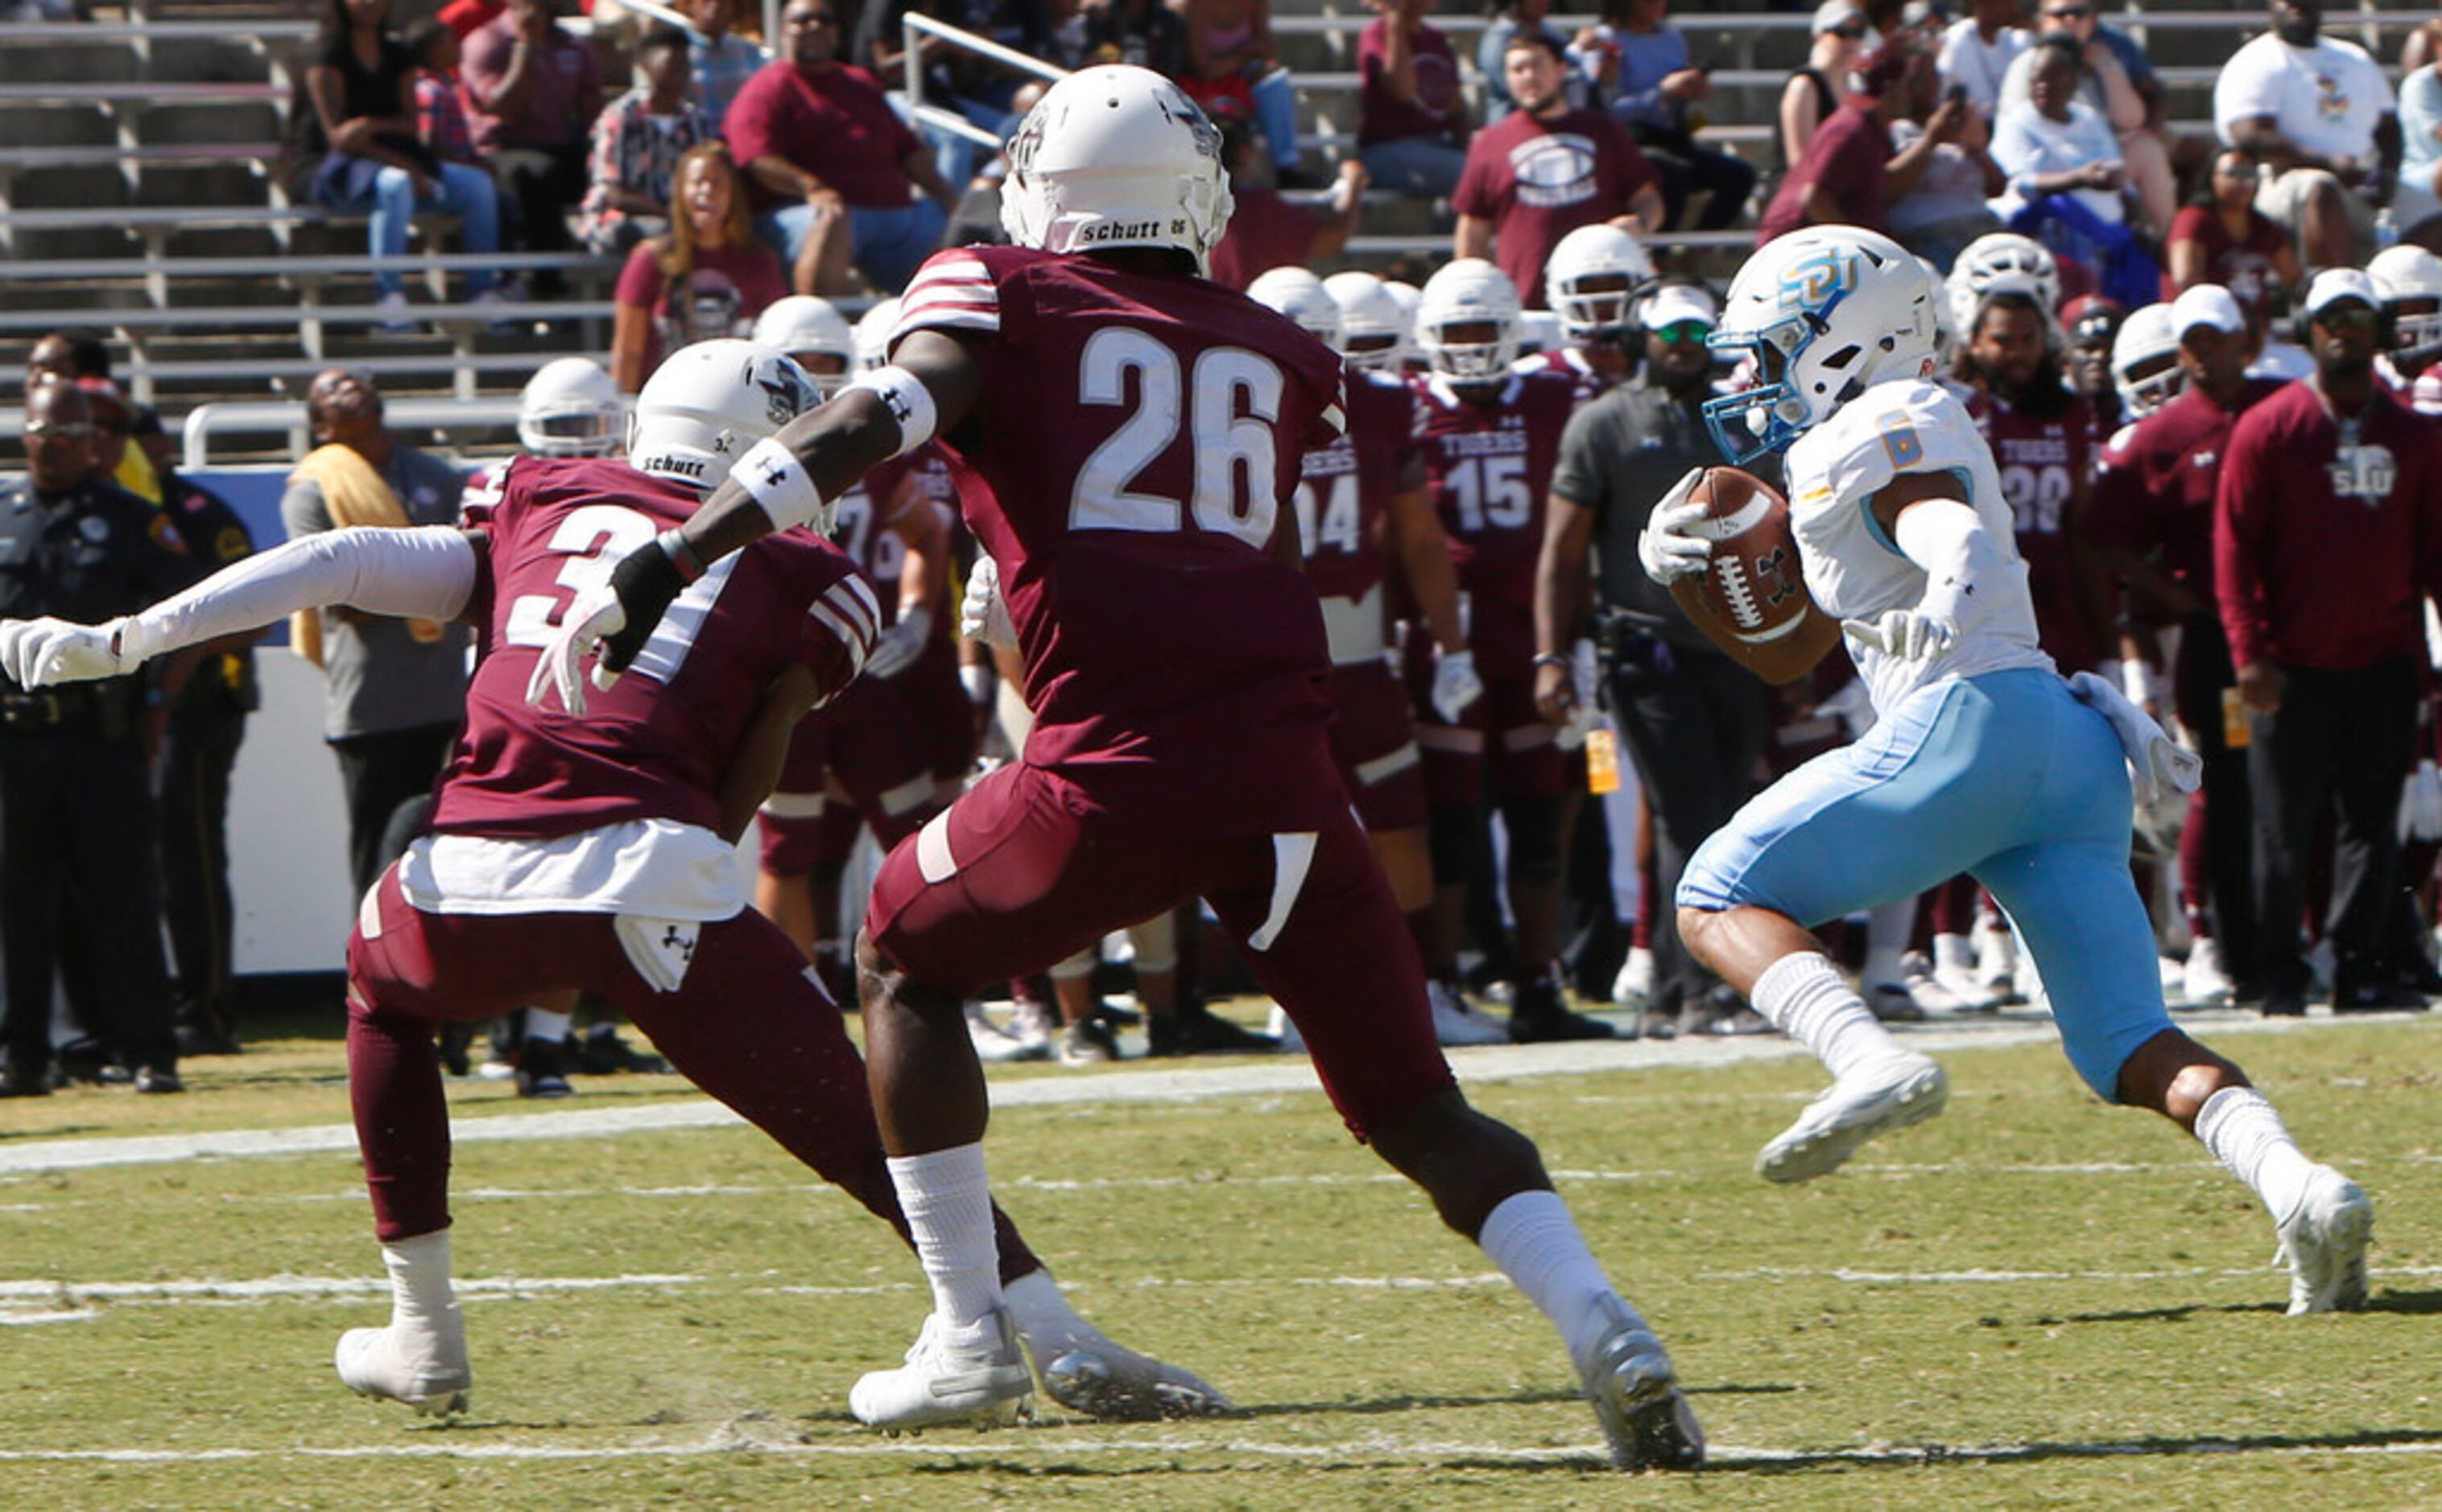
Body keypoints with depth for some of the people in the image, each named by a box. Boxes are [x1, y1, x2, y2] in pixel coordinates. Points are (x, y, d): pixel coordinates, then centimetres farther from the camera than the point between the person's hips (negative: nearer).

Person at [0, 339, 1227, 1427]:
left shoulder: (539, 510, 25)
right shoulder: (797, 579, 17)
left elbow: (341, 564, 17)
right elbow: (736, 798, 14)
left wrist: (118, 643, 19)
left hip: (476, 883, 3)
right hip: (649, 872, -3)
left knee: (382, 984, 35)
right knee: (856, 1120, 3)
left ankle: (423, 1336, 33)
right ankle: (1058, 1339, -12)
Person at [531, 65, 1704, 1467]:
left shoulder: (998, 300, 10)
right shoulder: (1282, 356, 21)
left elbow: (874, 423, -7)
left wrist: (659, 569, -11)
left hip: (1119, 766, -3)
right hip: (1286, 759, 3)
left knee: (907, 959, 25)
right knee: (1421, 1112, 12)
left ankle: (969, 1338, 19)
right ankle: (1606, 1330, -11)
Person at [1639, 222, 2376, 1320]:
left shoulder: (1870, 435, 2)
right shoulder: (1842, 455, 31)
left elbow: (1953, 529, -20)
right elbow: (1785, 653, 37)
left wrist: (1945, 599, -40)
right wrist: (1688, 574, 23)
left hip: (1970, 721, -9)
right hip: (2077, 747, 9)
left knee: (1719, 899, 1)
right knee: (2130, 1049, 3)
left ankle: (1872, 1062, -25)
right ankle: (2303, 1189, -21)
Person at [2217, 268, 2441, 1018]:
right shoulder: (2269, 428, -2)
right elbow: (2234, 547, -4)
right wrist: (2248, 652, -11)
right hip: (2293, 665, -3)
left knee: (2372, 823, 4)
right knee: (2286, 828, 1)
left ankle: (2359, 969, 9)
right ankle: (2281, 975, 7)